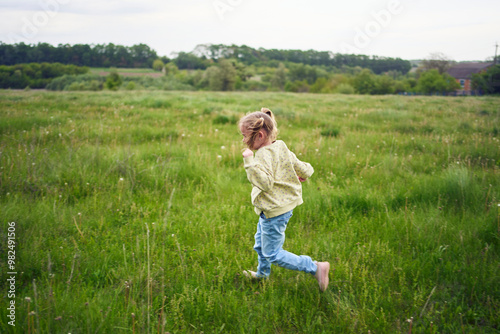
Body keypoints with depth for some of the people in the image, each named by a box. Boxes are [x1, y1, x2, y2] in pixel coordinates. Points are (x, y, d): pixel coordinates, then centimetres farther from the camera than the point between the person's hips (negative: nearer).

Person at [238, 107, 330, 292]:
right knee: (260, 245, 28)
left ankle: (316, 268, 1)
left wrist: (250, 162, -36)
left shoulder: (265, 154, -24)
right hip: (280, 206, 10)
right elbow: (305, 169, 9)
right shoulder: (281, 148, 3)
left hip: (275, 211, -10)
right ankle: (262, 273, 51)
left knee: (272, 254, -1)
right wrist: (303, 175, 30)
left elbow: (265, 182, -38)